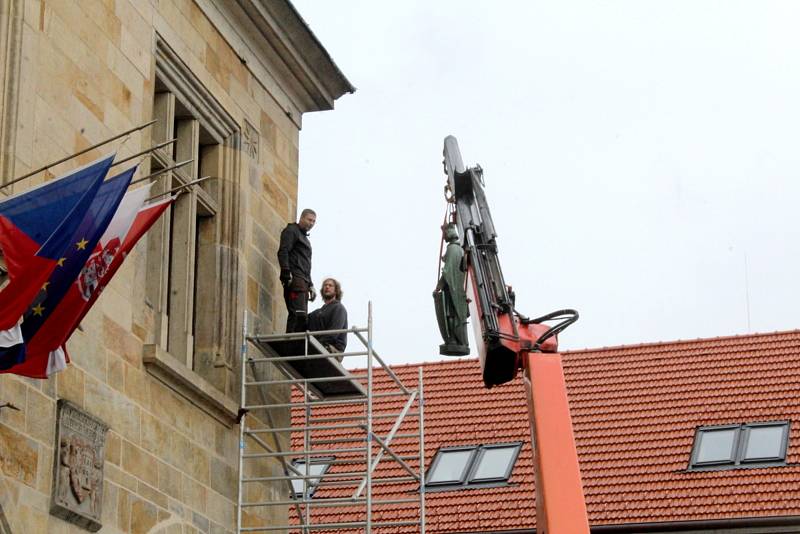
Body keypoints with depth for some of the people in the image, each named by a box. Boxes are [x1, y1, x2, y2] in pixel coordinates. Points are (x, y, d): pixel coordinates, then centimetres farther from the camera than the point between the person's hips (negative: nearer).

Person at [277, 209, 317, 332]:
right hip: (295, 279, -10)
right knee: (298, 313, -21)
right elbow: (283, 252, -11)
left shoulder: (305, 238, 32)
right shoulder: (291, 231, 4)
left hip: (303, 282, 10)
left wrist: (310, 285, 25)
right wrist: (286, 273, -22)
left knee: (302, 317, 1)